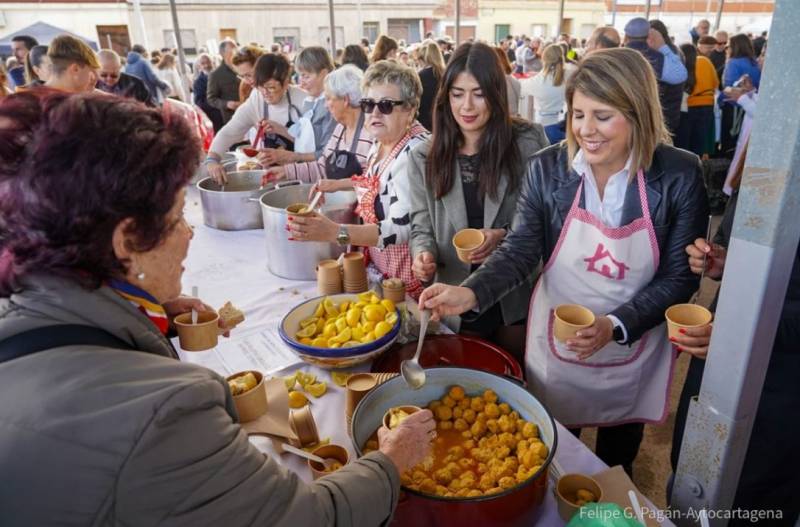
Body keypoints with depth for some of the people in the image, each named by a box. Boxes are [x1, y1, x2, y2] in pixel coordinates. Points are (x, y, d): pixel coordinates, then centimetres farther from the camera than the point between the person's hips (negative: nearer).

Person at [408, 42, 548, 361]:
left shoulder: (529, 142, -8)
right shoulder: (425, 158, -2)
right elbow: (422, 228, 2)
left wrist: (506, 236, -21)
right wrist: (423, 253, -19)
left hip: (518, 298, -1)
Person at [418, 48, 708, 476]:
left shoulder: (679, 176, -15)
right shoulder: (546, 169, -14)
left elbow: (680, 276, -12)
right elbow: (519, 251, -13)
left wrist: (615, 326, -25)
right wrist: (471, 293, -31)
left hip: (633, 351, 0)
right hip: (555, 346, 0)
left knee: (616, 457, 28)